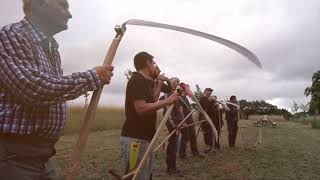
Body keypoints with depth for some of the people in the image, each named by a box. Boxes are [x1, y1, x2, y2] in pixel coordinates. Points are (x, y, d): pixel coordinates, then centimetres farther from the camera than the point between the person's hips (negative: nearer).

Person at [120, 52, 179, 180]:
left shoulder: (145, 81, 15)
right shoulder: (137, 80, -14)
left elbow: (152, 101, 27)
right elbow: (141, 108, -26)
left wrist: (159, 83, 21)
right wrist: (167, 101, -19)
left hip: (145, 138, 10)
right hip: (135, 139, -10)